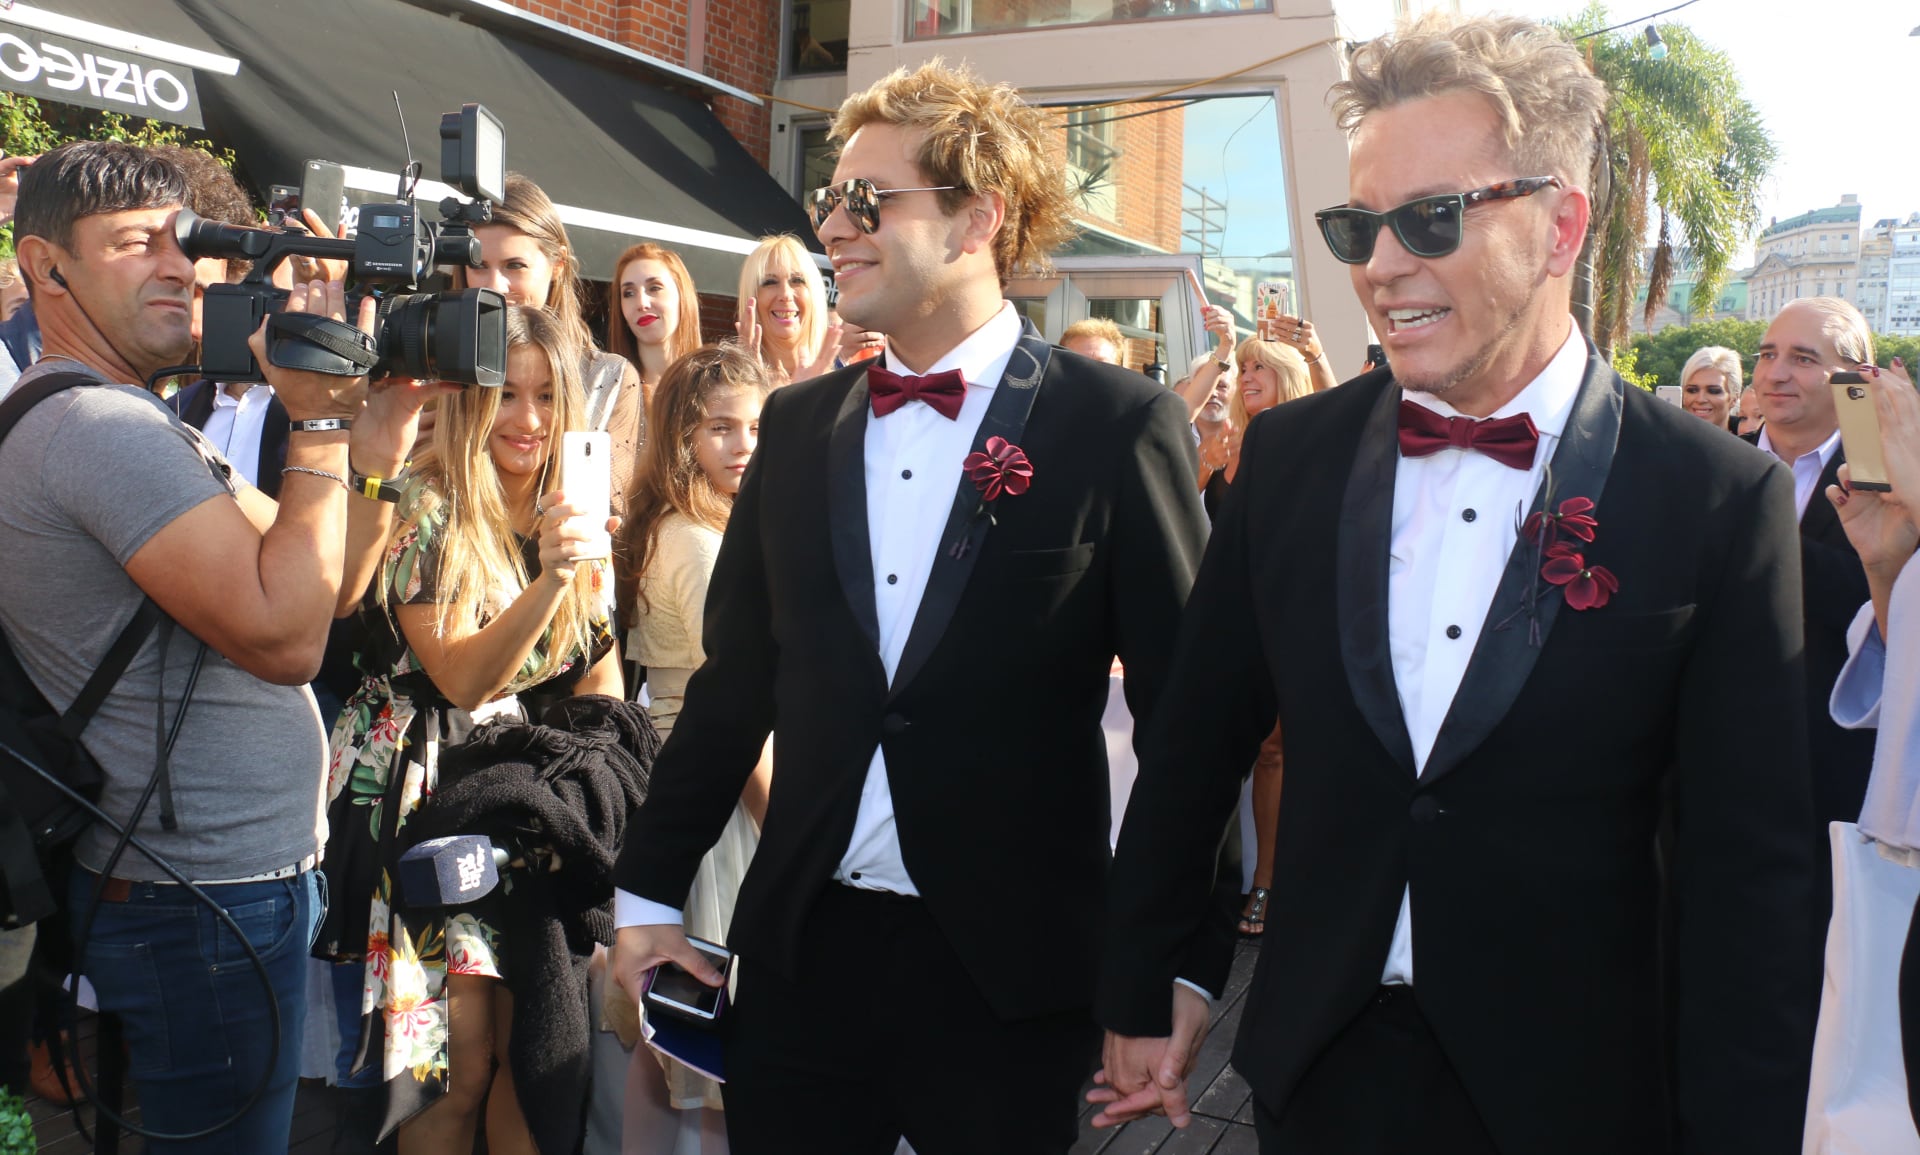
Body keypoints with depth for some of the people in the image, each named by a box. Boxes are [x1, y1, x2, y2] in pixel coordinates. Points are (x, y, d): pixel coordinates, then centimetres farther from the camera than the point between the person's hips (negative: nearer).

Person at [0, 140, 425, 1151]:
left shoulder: (136, 422, 14)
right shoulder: (99, 424, -20)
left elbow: (302, 581, 10)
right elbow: (285, 638, -28)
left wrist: (373, 440, -2)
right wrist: (318, 423, -21)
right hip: (207, 905, -10)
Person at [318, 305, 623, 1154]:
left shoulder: (575, 514, 7)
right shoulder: (423, 510, -10)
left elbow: (600, 683, 13)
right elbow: (461, 678, -18)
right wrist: (546, 579, -30)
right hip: (424, 787, -5)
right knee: (458, 1049, -5)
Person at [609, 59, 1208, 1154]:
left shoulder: (1120, 423, -8)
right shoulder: (799, 422, 6)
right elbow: (736, 680, 11)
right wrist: (651, 890, 11)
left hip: (1009, 972, -3)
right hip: (802, 947, 4)